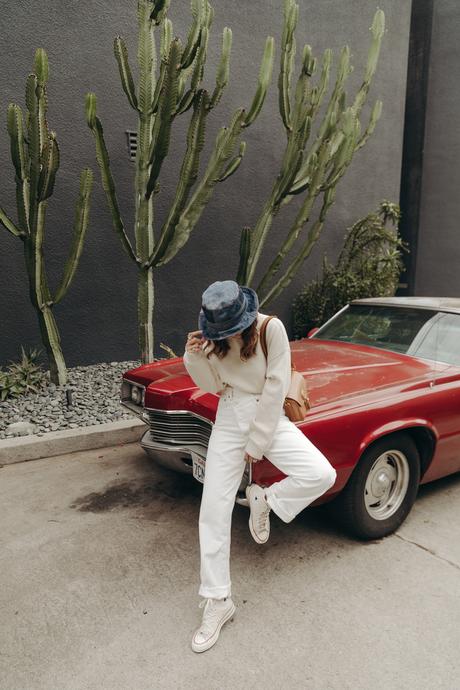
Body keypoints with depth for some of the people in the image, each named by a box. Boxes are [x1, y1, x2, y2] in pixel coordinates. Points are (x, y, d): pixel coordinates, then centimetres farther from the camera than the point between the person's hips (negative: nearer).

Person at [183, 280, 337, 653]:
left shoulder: (272, 329, -18)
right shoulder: (214, 336, -6)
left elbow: (276, 388, -16)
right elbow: (213, 385, 1)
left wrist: (257, 441, -12)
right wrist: (195, 358, -18)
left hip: (269, 417, -2)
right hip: (228, 421, 3)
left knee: (322, 475, -23)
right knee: (213, 510, -1)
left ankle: (262, 500, 6)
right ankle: (218, 601, 15)